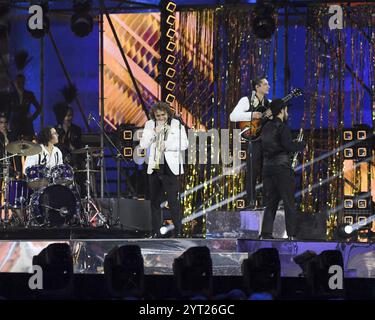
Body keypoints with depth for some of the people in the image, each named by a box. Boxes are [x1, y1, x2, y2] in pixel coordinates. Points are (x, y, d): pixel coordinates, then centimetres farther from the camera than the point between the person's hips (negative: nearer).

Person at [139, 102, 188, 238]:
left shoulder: (177, 125, 0)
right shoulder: (149, 125, 8)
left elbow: (184, 144, -6)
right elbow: (143, 145, 1)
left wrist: (166, 145, -14)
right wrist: (154, 132, -11)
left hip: (170, 168, -4)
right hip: (154, 168, 4)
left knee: (173, 201, -9)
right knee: (154, 201, 9)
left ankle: (178, 231, -3)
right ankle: (155, 232, 16)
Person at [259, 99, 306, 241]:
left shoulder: (266, 128, 15)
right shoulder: (282, 127, -9)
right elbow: (288, 146, -19)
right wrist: (302, 144, 0)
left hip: (267, 167, 7)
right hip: (282, 167, -7)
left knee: (270, 203, 9)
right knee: (289, 203, -3)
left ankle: (266, 233, 1)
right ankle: (291, 235, -6)